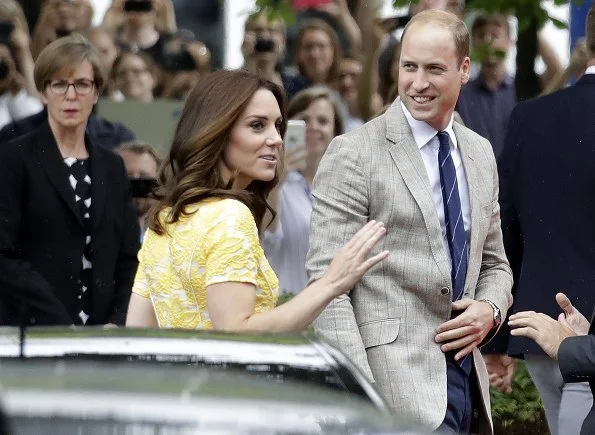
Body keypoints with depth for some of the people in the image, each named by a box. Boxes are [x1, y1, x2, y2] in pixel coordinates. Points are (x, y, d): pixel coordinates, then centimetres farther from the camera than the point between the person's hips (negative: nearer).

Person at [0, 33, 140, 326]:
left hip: (101, 332, 4)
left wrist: (117, 323, -4)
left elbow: (129, 259, 13)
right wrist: (60, 324, -16)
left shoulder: (112, 167, 14)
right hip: (32, 331, -4)